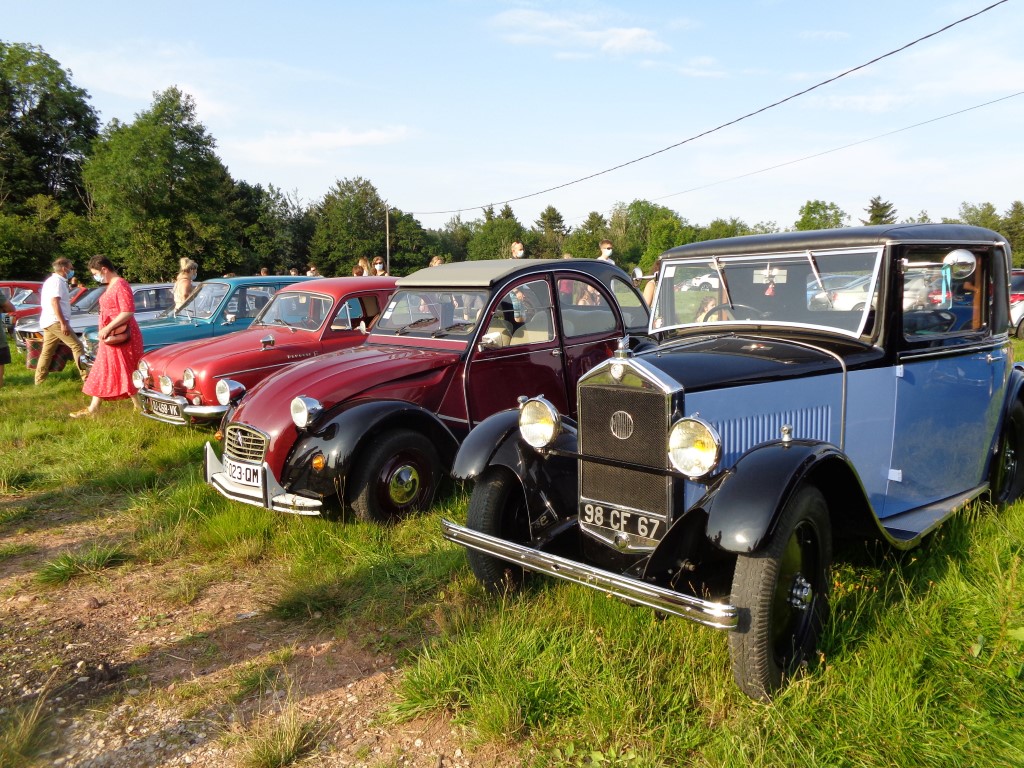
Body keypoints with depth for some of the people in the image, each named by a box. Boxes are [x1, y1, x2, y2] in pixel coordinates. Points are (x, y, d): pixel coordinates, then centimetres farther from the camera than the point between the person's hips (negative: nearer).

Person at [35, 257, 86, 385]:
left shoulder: (50, 280, 22)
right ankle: (86, 377, -17)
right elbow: (54, 302, -19)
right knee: (77, 346, -12)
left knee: (46, 352, 11)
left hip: (47, 322, 10)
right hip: (56, 321, -10)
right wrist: (63, 323, -23)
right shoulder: (58, 281, -10)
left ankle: (39, 382, 12)